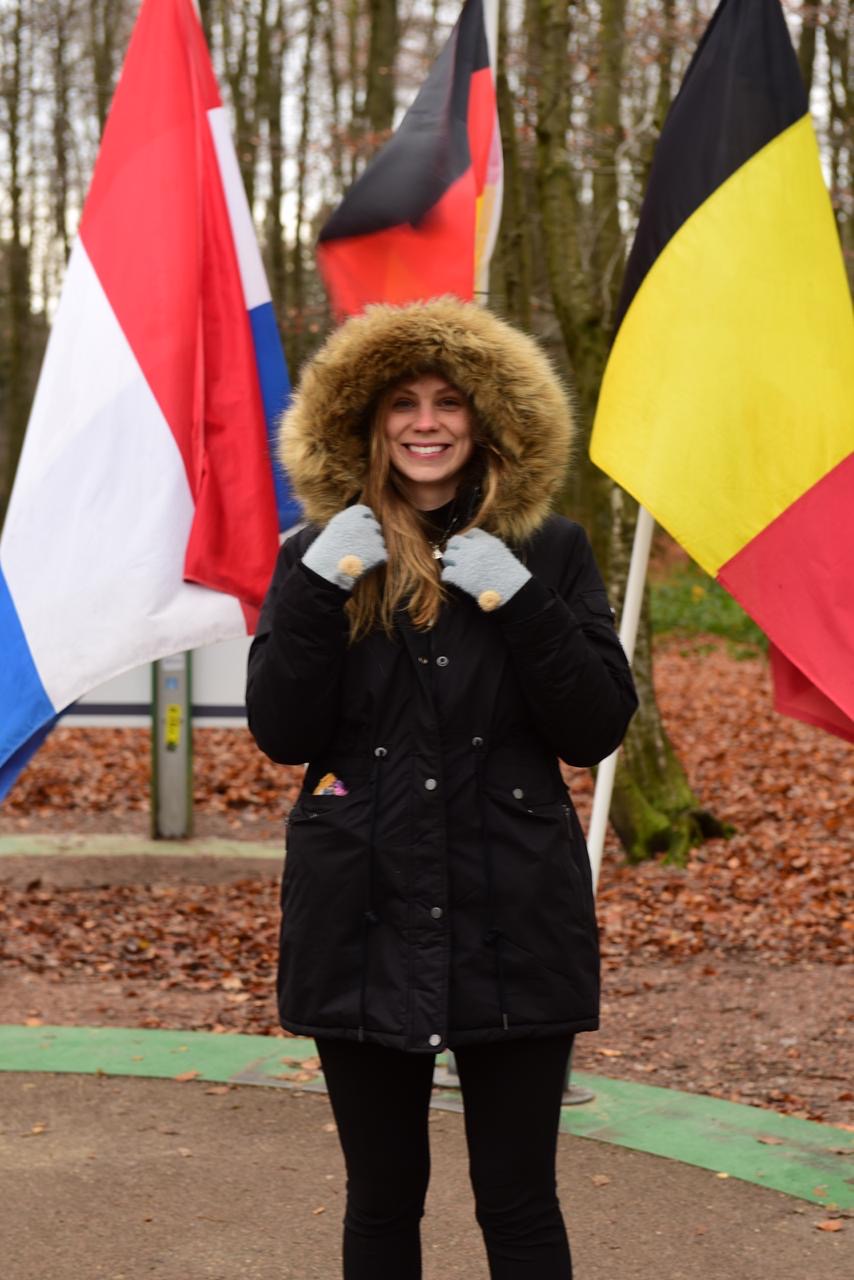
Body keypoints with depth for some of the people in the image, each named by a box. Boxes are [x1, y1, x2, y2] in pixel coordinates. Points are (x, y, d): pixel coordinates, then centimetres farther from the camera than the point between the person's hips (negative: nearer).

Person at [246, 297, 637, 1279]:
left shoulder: (549, 554, 2)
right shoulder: (320, 555, 3)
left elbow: (597, 731, -4)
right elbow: (280, 735, -4)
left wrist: (522, 602, -16)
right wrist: (316, 592, -16)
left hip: (512, 923, -1)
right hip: (364, 923, 1)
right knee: (382, 1197, 13)